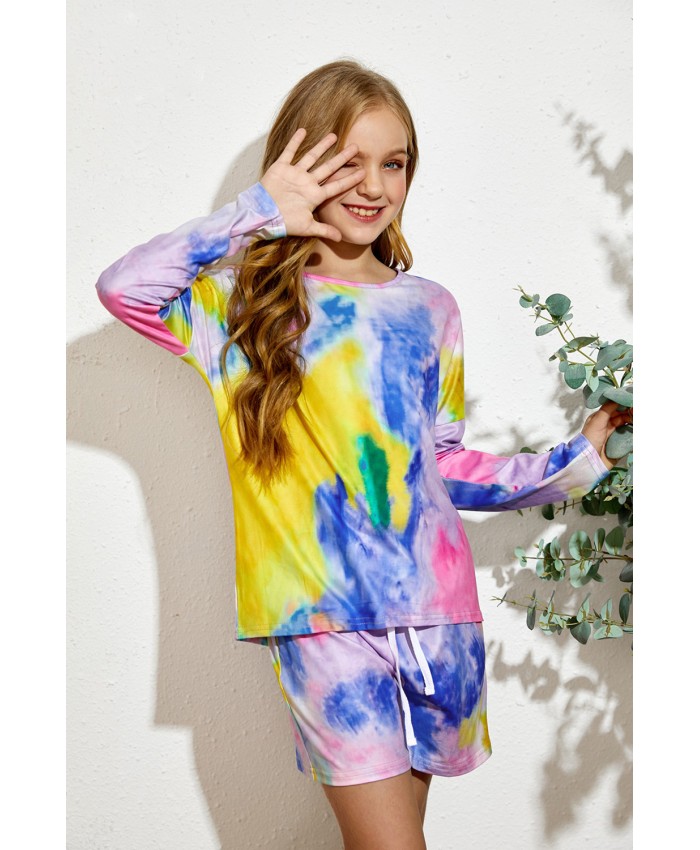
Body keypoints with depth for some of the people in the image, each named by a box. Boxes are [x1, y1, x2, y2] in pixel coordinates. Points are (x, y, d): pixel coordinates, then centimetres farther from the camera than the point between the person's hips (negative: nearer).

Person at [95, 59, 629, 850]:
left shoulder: (428, 308, 11)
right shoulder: (247, 300, 2)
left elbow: (444, 466, 14)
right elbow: (122, 287, -16)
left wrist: (571, 463, 9)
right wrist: (259, 213, -13)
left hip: (434, 609, 4)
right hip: (326, 619, -3)